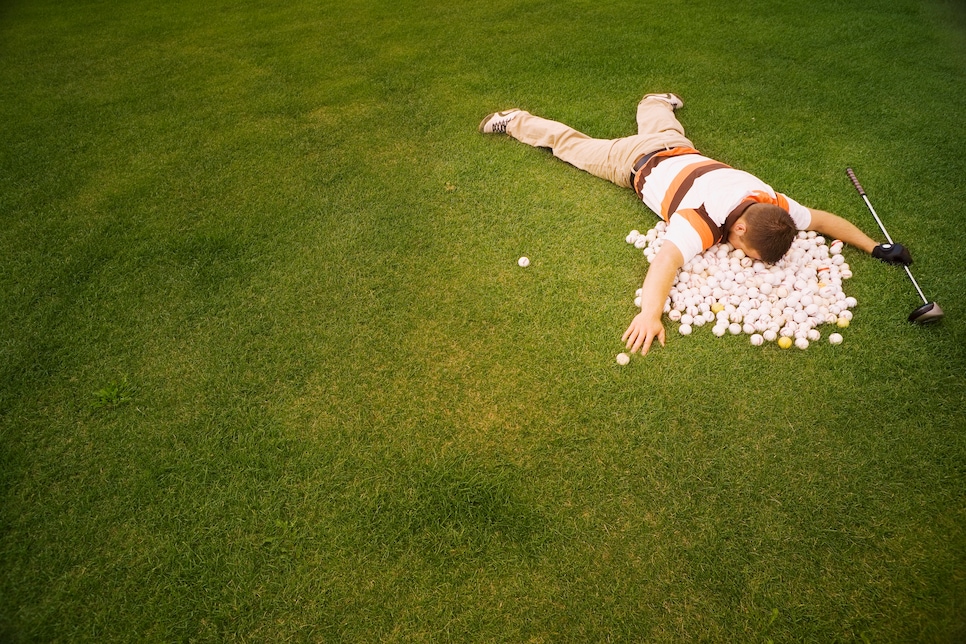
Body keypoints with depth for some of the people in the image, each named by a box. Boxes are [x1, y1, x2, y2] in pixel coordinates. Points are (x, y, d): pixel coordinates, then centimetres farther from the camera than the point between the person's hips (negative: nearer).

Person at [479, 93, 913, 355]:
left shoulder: (772, 205, -27)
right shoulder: (702, 222, -46)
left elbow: (823, 218, -14)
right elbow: (666, 260, -61)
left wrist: (875, 246, -20)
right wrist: (650, 314, -74)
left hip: (679, 151, 6)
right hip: (639, 164, -5)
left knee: (664, 127, 41)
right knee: (573, 145, 14)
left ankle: (655, 102, 73)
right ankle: (515, 122, 31)